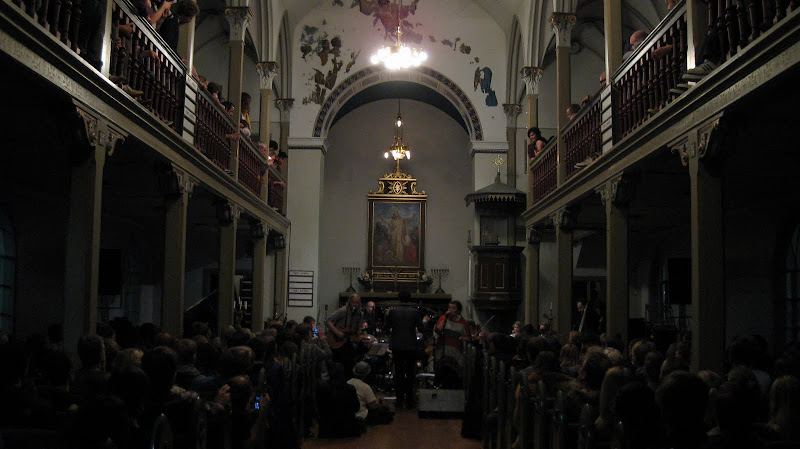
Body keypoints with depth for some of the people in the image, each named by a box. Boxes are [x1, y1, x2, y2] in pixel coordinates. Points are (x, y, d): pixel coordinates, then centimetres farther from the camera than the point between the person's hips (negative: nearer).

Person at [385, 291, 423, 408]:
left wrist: (387, 316, 15)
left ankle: (399, 400, 5)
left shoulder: (392, 312, -4)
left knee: (398, 373, 6)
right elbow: (420, 327, -3)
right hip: (411, 346, 0)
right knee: (410, 373, 8)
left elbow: (387, 327, 0)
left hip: (397, 346, 0)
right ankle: (409, 400, 9)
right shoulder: (414, 312, -6)